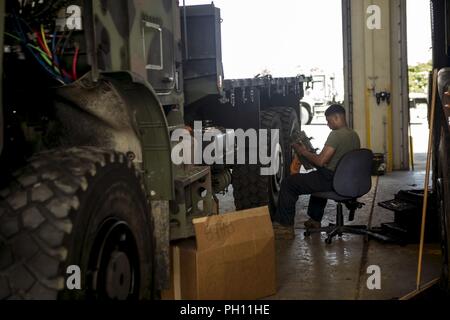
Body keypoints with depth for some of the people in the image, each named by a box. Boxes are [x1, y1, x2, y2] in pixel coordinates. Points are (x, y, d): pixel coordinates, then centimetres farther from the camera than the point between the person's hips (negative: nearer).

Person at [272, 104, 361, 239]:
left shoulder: (336, 135, -19)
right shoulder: (355, 136, 10)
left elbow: (321, 161, -23)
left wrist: (303, 152, -7)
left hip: (332, 181, -10)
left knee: (288, 183, -4)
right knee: (319, 179, 41)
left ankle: (284, 227, -4)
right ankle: (315, 220, 42)